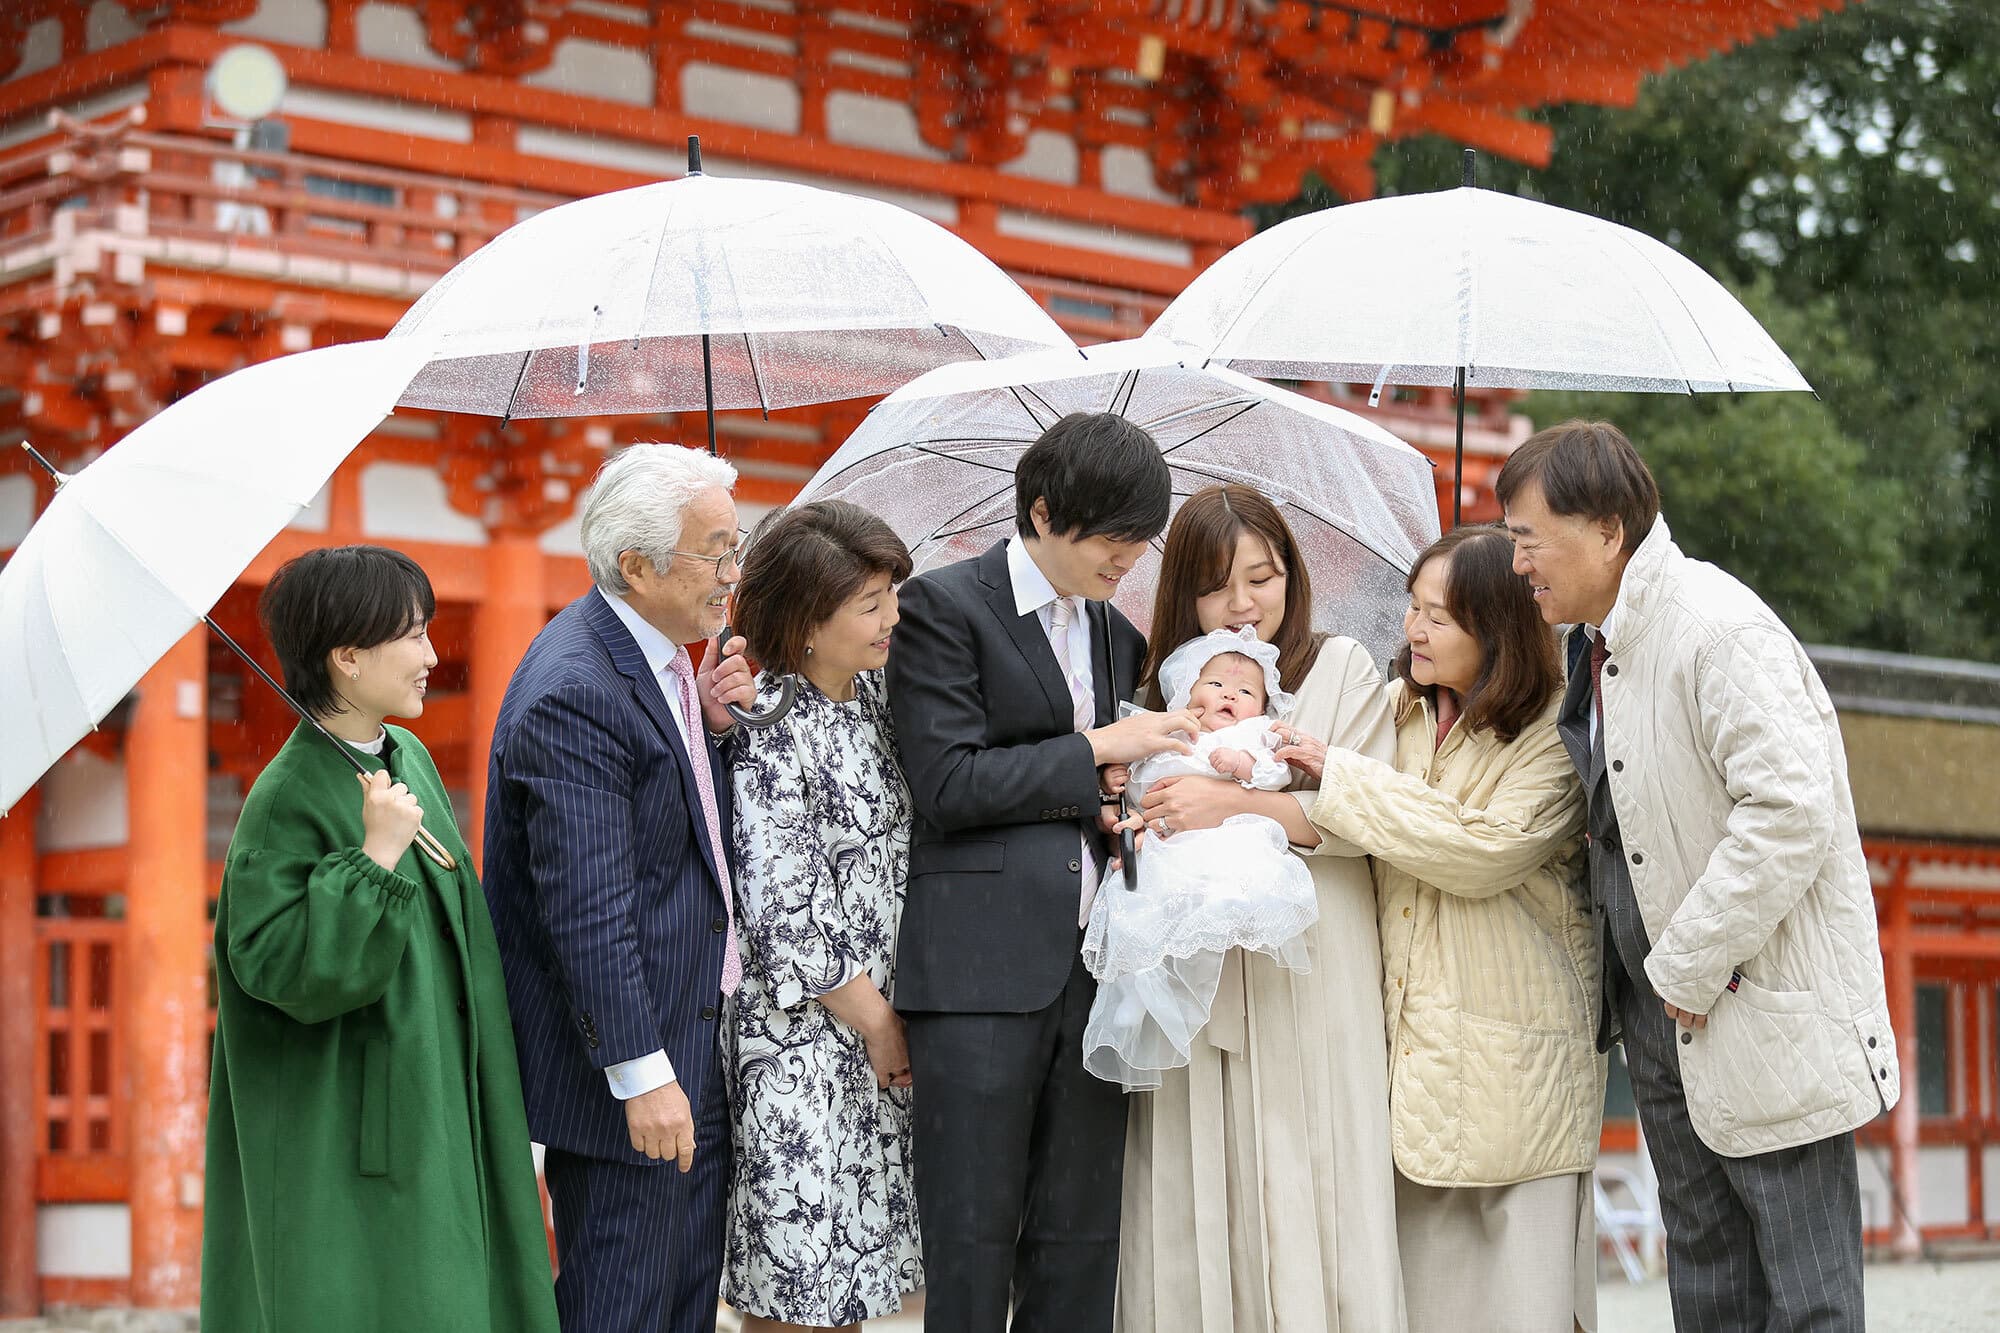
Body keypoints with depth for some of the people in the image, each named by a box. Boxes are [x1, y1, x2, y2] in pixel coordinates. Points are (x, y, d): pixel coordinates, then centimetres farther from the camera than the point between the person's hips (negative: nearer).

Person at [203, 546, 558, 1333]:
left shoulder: (410, 758, 7)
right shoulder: (289, 796, -17)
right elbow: (277, 965, -23)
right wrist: (375, 857, -27)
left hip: (435, 1103, 8)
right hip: (343, 1130, -8)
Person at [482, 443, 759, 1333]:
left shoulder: (657, 657, 9)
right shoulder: (573, 692, -22)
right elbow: (587, 906, -25)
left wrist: (709, 728, 0)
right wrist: (641, 1074, -24)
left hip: (698, 1057, 10)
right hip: (632, 1078, -10)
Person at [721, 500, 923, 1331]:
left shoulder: (873, 695, 6)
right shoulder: (769, 732, -17)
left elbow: (898, 848, 15)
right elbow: (785, 917, -17)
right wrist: (877, 1023, -9)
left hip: (879, 1024, 7)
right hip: (801, 1038, -7)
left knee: (853, 1264, 12)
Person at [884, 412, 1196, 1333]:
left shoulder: (1116, 633, 17)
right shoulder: (944, 607, -3)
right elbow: (947, 783, -12)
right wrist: (1097, 749, -10)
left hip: (1093, 965, 6)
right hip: (981, 969, -6)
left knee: (1080, 1241, 7)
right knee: (972, 1240, -2)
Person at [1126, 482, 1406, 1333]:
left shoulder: (1341, 670, 7)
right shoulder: (1165, 689, 16)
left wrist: (1234, 807, -15)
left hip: (1309, 984, -2)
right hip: (1195, 986, 3)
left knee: (1302, 1194, -6)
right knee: (1193, 1211, -1)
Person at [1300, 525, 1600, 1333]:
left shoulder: (1554, 734, -6)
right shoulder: (1398, 710, 11)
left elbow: (1486, 849, -19)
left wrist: (1338, 775, -14)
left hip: (1513, 1051, -5)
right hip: (1414, 1042, 5)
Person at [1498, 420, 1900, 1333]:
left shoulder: (1721, 630, -19)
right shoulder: (1595, 641, 10)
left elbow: (1789, 813, -27)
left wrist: (1690, 967, -21)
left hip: (1764, 1011, -9)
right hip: (1662, 1015, 9)